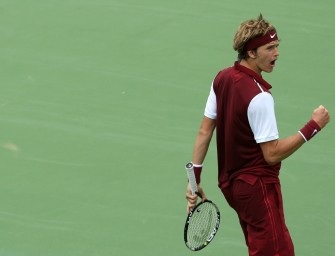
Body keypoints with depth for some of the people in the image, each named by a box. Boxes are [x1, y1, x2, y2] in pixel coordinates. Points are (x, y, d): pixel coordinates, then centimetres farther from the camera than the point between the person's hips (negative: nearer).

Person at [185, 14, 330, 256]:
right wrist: (314, 126, -19)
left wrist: (195, 178, 11)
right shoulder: (259, 97, -23)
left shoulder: (222, 78, 2)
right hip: (258, 186, -9)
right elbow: (272, 154, -21)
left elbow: (205, 131, 6)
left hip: (231, 182, 9)